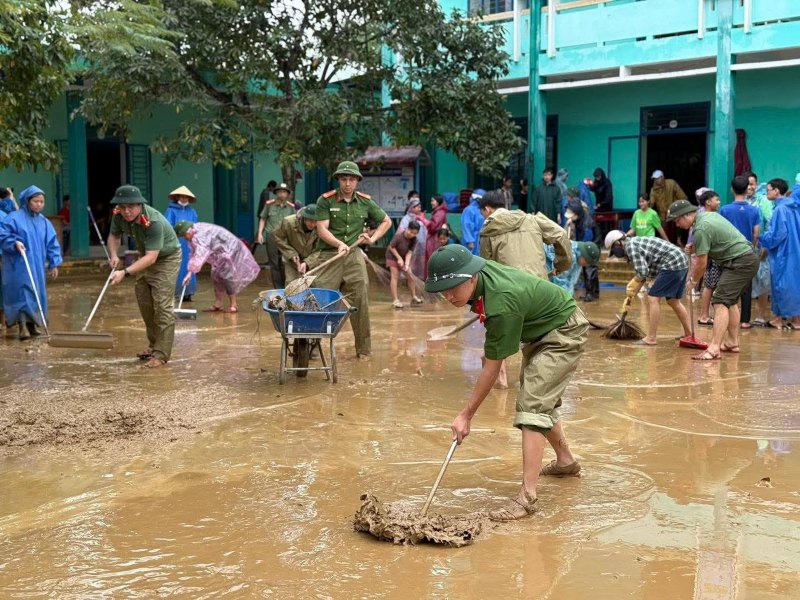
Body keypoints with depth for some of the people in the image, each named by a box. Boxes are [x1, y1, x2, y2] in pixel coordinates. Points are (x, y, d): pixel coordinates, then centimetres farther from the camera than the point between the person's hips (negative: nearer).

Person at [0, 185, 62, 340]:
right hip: (18, 266, -6)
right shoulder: (14, 217, -7)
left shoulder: (44, 222, 10)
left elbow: (52, 243, 12)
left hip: (37, 266, 6)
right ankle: (22, 327, -13)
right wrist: (15, 243, -26)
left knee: (35, 293, 8)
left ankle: (31, 324, 18)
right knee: (22, 293, -11)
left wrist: (54, 263, 8)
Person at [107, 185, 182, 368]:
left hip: (166, 258, -7)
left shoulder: (154, 222, -37)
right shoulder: (119, 215, -17)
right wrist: (114, 255, -17)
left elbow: (151, 257, -39)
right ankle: (154, 345, 28)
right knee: (144, 302, 13)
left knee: (162, 305, -14)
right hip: (145, 256, 8)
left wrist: (125, 272, -47)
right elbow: (114, 235, 3)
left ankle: (161, 354, -10)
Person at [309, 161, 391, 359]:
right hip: (328, 255, -3)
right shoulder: (325, 200, -3)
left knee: (360, 301, 3)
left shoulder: (365, 201, 8)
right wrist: (339, 244, -25)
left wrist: (372, 239, 6)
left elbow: (386, 221, 20)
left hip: (354, 256, 3)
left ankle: (363, 348, 13)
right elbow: (322, 229, -10)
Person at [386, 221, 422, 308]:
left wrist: (407, 264, -31)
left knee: (410, 276, 4)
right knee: (395, 276, -11)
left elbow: (409, 252, -18)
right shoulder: (399, 236, -32)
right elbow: (391, 247, -21)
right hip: (393, 256, -5)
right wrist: (399, 258, -23)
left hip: (404, 257, 5)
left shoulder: (414, 239, -18)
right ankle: (395, 300, -14)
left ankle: (414, 297, 16)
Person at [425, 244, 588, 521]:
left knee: (532, 406, -20)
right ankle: (566, 461, 43)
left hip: (563, 334, -10)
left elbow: (491, 368, -30)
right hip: (540, 329, 10)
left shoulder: (501, 305, -38)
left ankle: (527, 496, -23)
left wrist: (466, 415, -22)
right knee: (541, 399, 22)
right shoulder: (479, 270, -15)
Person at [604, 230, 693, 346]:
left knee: (653, 298, -5)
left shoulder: (630, 246, -9)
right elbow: (642, 275, 25)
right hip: (682, 263, 10)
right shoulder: (636, 244, 21)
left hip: (672, 265, -10)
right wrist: (631, 296, 24)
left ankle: (651, 338, -2)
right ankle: (689, 334, 28)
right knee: (673, 301, 19)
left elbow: (642, 272, -17)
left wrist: (631, 285, 2)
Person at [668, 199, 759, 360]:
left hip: (739, 262, -11)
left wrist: (692, 282, 4)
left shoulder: (701, 229, -19)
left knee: (721, 302, -17)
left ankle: (714, 348, -25)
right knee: (731, 301, 21)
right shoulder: (708, 215, 10)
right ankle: (732, 342, 29)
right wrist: (694, 247, 16)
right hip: (748, 258, 11)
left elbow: (701, 264, -13)